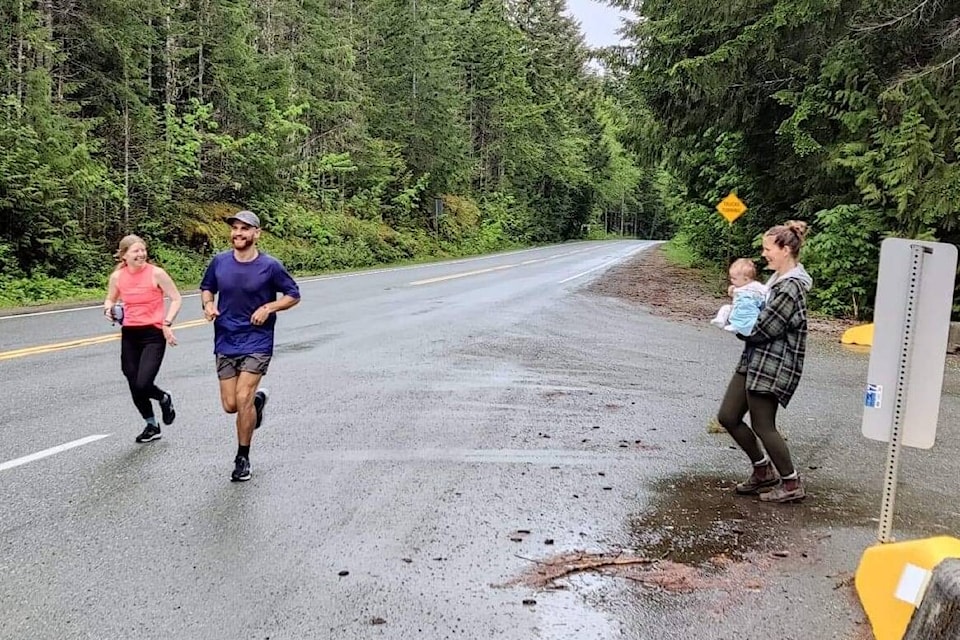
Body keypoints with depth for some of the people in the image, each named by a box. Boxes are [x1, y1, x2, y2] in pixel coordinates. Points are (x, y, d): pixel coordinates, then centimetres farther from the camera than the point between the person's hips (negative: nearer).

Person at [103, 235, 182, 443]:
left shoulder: (156, 273, -9)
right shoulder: (117, 277, 1)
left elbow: (176, 298, -4)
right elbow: (110, 299, 19)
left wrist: (167, 324, -13)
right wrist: (108, 310, -4)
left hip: (154, 334, -4)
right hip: (129, 335, 4)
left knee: (143, 384, -16)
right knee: (135, 388, 9)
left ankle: (165, 399, 20)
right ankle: (152, 426, 31)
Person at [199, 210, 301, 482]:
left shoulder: (270, 266, -9)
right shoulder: (219, 262, 0)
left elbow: (293, 295, 1)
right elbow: (206, 288, 16)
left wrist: (268, 308, -14)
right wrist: (208, 304, -6)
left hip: (257, 342, -4)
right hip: (225, 342, 4)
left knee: (243, 399, -13)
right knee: (230, 405, 3)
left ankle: (243, 459, 6)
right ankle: (257, 399, 40)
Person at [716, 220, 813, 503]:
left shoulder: (791, 288, -20)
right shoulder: (778, 279, 11)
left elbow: (761, 329, -21)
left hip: (772, 366, -10)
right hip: (754, 360, 10)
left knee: (762, 426, 1)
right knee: (728, 416, 11)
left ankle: (792, 484, 19)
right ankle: (763, 470, 27)